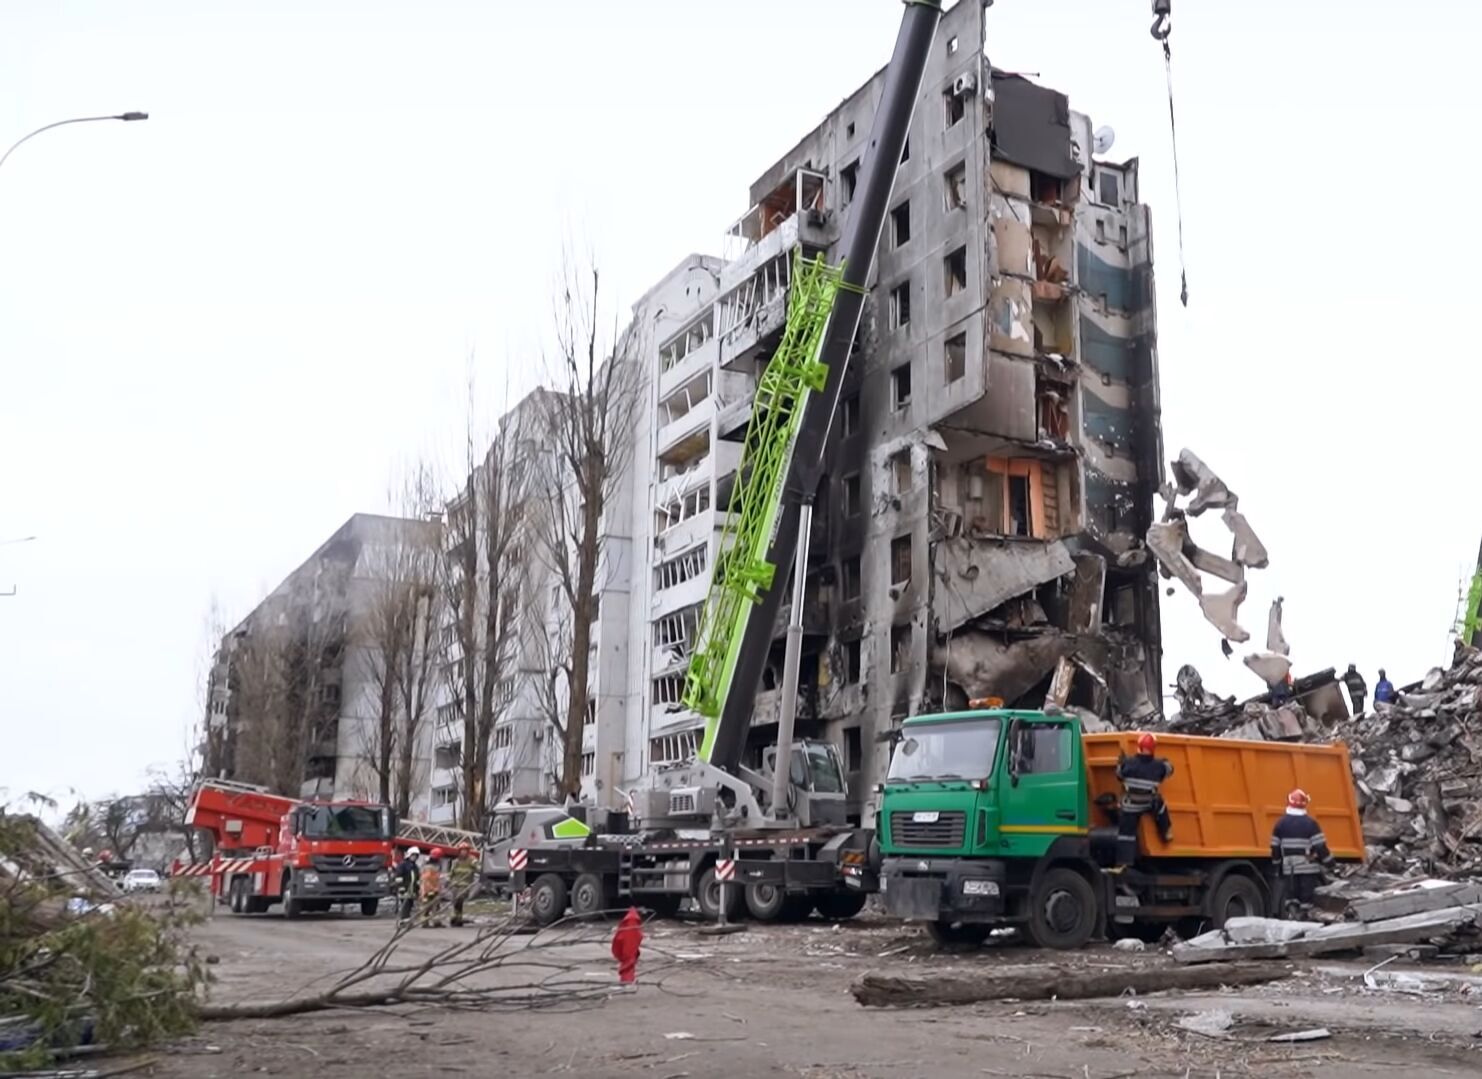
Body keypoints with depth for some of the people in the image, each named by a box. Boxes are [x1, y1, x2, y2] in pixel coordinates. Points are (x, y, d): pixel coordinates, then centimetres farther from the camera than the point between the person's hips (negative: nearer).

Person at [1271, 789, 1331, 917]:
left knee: (1290, 899, 9)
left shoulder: (1281, 824, 1)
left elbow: (1275, 848, 3)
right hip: (1308, 869, -2)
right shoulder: (1310, 824, -8)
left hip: (1288, 870, 2)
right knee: (1307, 900, 4)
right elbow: (1320, 847, -11)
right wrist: (1329, 863, 2)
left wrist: (1277, 865, 15)